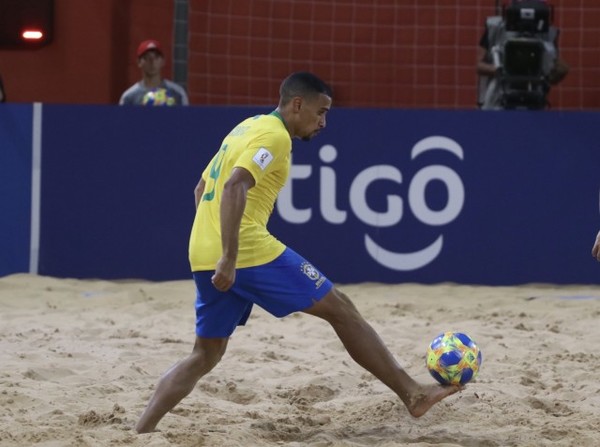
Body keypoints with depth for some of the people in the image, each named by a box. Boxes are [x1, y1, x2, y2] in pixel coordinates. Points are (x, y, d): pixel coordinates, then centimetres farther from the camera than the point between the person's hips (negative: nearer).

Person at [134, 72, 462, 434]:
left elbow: (202, 189, 28)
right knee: (341, 309, -1)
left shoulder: (246, 128, 21)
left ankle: (140, 435, 3)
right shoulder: (274, 135, -9)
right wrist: (229, 258, -28)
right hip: (249, 251, -9)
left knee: (206, 355, 14)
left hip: (203, 255, 9)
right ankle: (413, 394, 2)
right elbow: (234, 188, -23)